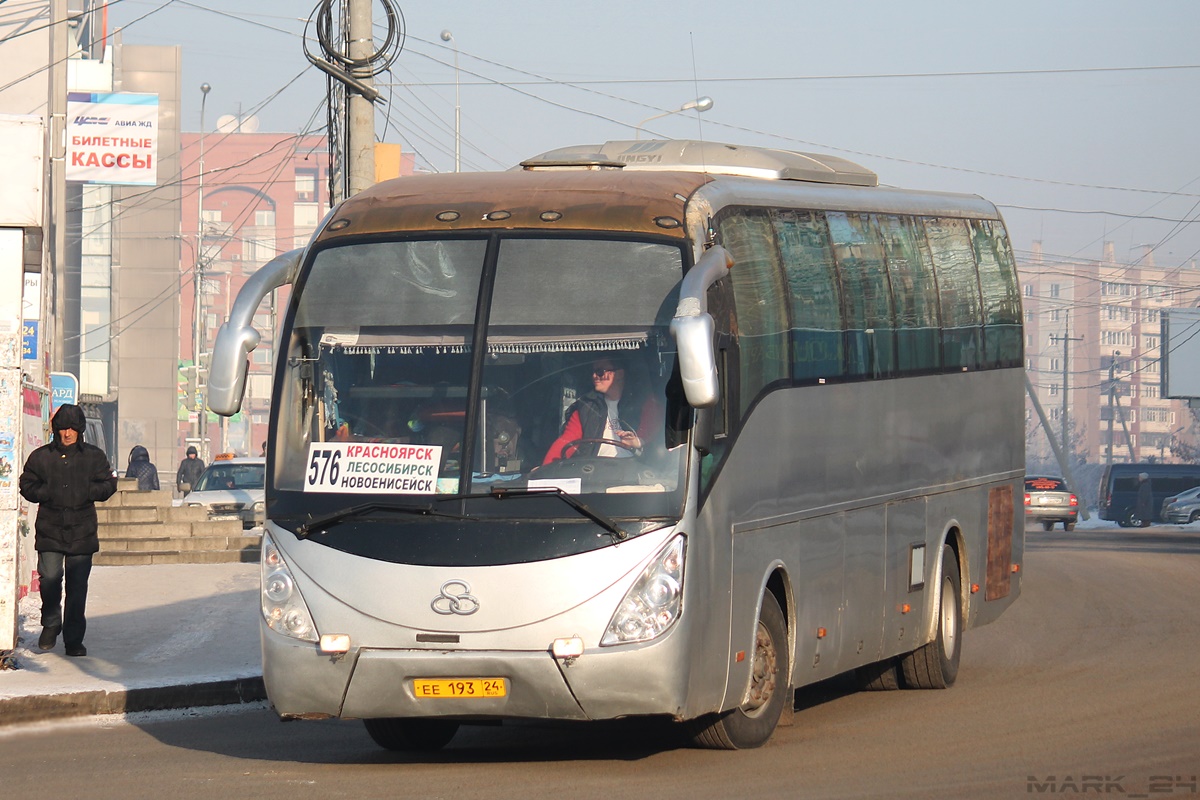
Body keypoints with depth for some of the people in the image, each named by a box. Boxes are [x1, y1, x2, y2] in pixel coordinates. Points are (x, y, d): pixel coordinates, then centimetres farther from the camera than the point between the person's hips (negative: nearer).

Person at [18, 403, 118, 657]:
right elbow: (27, 486, 7)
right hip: (49, 530, 0)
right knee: (50, 579, -9)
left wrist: (86, 492, -9)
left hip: (82, 532, 0)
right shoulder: (40, 456, 6)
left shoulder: (94, 456, 7)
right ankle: (50, 625, 16)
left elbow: (108, 484, 7)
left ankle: (74, 639, 9)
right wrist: (48, 493, -10)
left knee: (78, 587, 1)